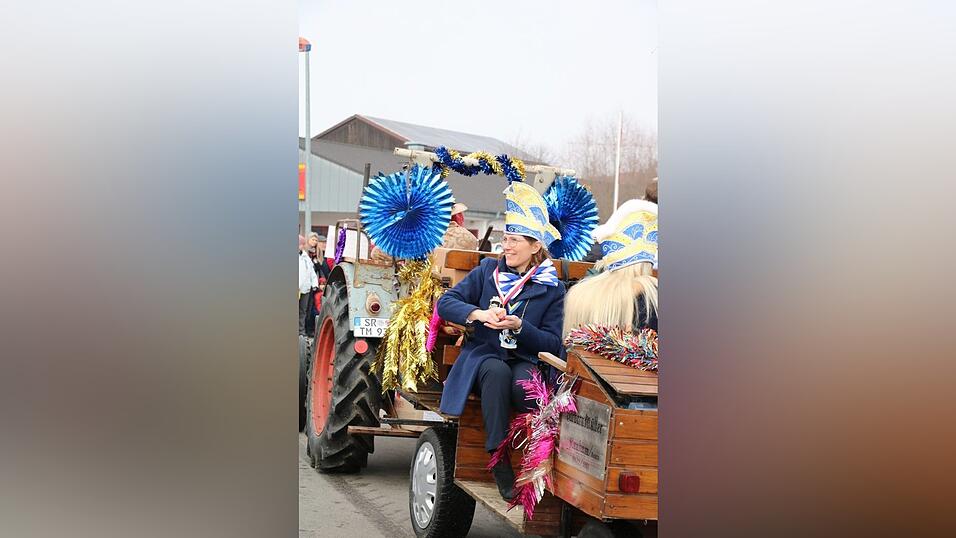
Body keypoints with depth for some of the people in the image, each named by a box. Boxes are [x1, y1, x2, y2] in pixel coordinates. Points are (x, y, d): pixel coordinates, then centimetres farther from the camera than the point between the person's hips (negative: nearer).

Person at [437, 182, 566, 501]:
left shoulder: (551, 288, 5)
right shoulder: (488, 270, 8)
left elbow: (553, 343, -1)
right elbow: (445, 303, 3)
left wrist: (518, 326, -16)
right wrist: (480, 314, -15)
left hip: (525, 360, 0)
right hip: (484, 354, 1)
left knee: (524, 382, -37)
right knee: (497, 371, -36)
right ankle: (498, 459, -32)